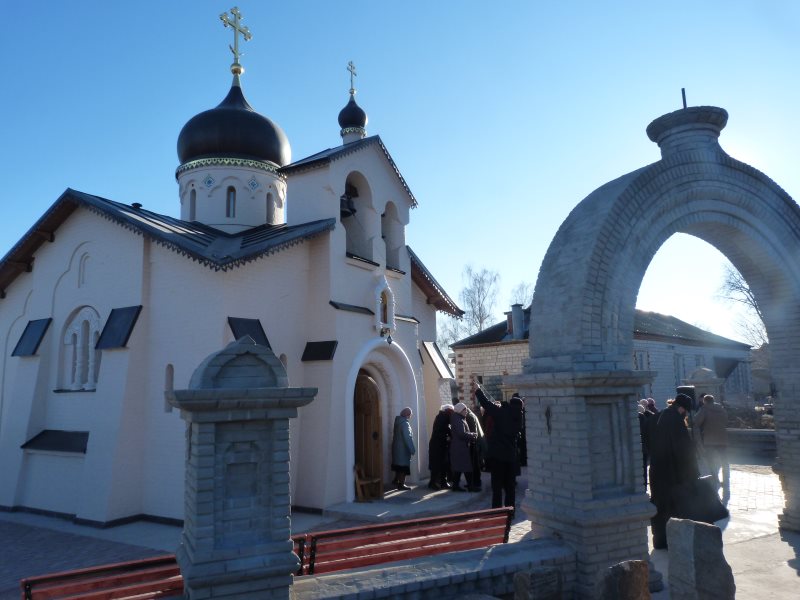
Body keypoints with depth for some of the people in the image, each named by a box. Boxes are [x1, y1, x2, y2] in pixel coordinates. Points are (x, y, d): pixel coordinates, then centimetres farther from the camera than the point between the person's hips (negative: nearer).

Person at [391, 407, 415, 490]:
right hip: (403, 449, -9)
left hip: (397, 447, 9)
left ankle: (397, 481, 30)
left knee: (399, 465, 20)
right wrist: (412, 449, -19)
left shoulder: (398, 421, 7)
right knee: (403, 467, -1)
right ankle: (401, 484, 3)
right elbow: (408, 438, -23)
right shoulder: (405, 423, -21)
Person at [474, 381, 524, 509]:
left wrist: (477, 389, 11)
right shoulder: (519, 418, 3)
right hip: (512, 455, 4)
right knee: (510, 486, 13)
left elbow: (486, 403, -3)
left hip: (497, 454, -4)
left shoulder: (501, 412, -9)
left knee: (497, 486, 0)